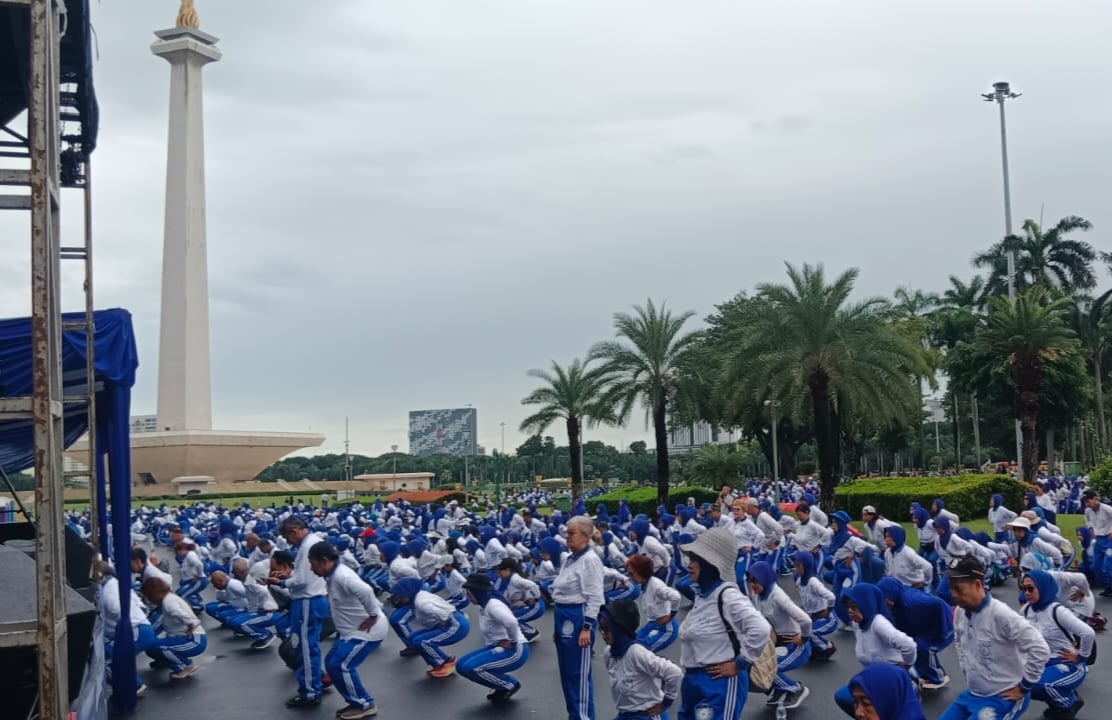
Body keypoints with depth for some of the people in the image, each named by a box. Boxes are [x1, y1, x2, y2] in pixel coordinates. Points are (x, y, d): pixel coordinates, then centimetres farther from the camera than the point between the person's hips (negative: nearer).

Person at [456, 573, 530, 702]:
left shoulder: (493, 604, -20)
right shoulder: (485, 605, 10)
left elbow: (511, 622, -38)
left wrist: (512, 642, -23)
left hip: (514, 651, -10)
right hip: (498, 648, 10)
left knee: (470, 668, -22)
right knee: (461, 665, 4)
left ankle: (510, 684, -4)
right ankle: (502, 685, 11)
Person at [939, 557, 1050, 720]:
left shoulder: (1001, 615, -25)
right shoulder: (960, 613, -1)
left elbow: (1040, 649, -25)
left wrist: (1023, 687, -17)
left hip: (1003, 698, -8)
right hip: (973, 694, 8)